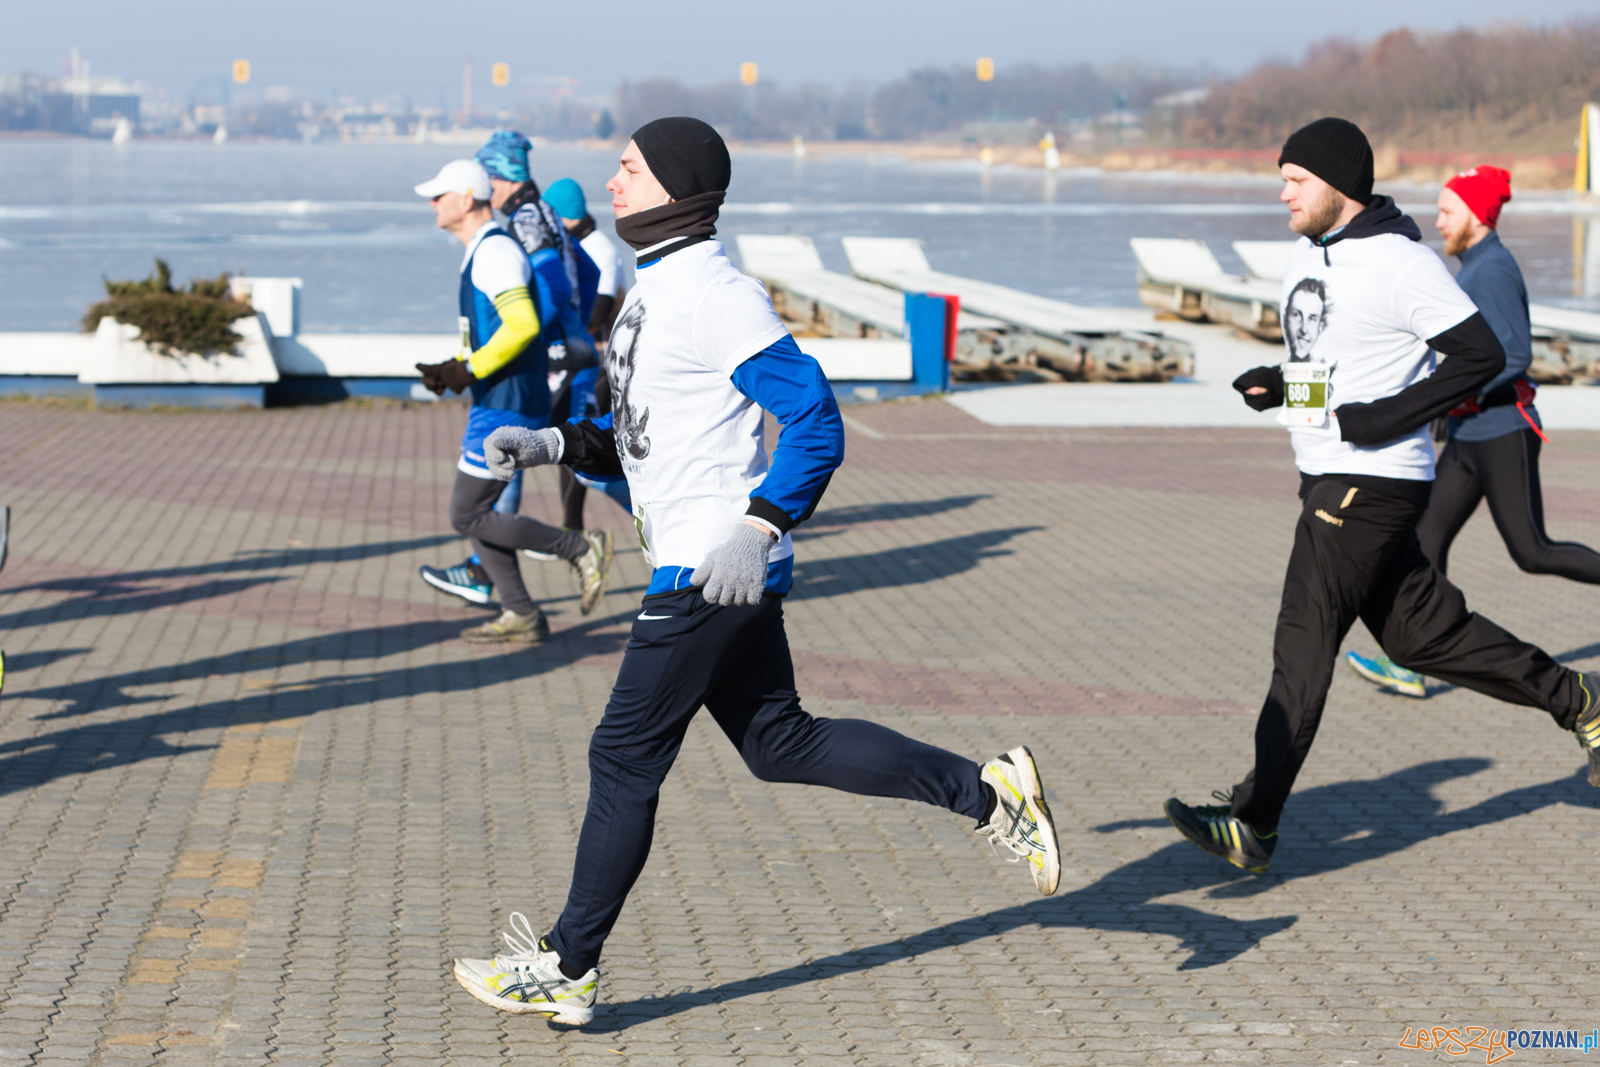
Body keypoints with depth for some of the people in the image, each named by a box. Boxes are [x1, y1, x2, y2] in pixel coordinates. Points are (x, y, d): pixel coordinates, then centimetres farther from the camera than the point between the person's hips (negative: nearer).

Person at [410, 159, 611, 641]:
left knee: (467, 517, -6)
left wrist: (468, 372, -21)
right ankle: (521, 616, 15)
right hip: (495, 405, 10)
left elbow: (522, 325, -28)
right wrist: (453, 370, 10)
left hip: (507, 407, -10)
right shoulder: (480, 252, 17)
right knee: (472, 511, 12)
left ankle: (580, 549, -1)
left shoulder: (495, 251, -16)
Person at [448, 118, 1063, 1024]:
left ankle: (568, 970, 8)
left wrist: (758, 528, -30)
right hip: (700, 569, 10)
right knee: (780, 745, 14)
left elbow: (816, 425, -21)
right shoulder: (657, 289, 15)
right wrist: (553, 444, 11)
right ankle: (989, 793, 17)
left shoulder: (717, 294, -16)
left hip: (717, 571, -10)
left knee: (625, 758, -2)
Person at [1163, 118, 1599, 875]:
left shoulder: (1399, 263, -16)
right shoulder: (1307, 255, 13)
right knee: (1422, 633, 14)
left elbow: (1482, 356, -16)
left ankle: (1254, 826, -7)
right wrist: (1277, 382, 5)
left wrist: (1391, 416, -21)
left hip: (1372, 484, -10)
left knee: (1303, 646, -10)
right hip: (1328, 476, 10)